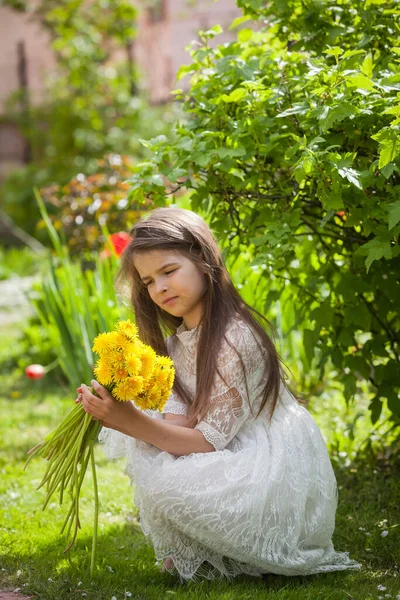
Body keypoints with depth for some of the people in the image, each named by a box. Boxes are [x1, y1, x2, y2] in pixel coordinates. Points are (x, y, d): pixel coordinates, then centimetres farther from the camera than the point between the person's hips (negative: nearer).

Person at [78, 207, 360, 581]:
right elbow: (179, 422, -7)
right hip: (232, 459, 9)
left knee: (167, 485, -27)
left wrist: (132, 422, -33)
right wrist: (123, 418, -26)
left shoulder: (235, 341, -22)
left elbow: (209, 440, -24)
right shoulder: (176, 342, 6)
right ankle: (183, 552, 10)